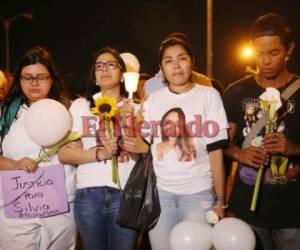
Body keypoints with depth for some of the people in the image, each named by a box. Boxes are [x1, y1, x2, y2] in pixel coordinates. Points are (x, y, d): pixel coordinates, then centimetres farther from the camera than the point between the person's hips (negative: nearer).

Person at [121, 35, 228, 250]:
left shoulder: (208, 95, 2)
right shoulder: (153, 100, 8)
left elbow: (215, 150, -2)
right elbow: (145, 146, 13)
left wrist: (220, 200, -4)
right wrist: (136, 145, -12)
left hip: (199, 192, -2)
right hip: (160, 191, 2)